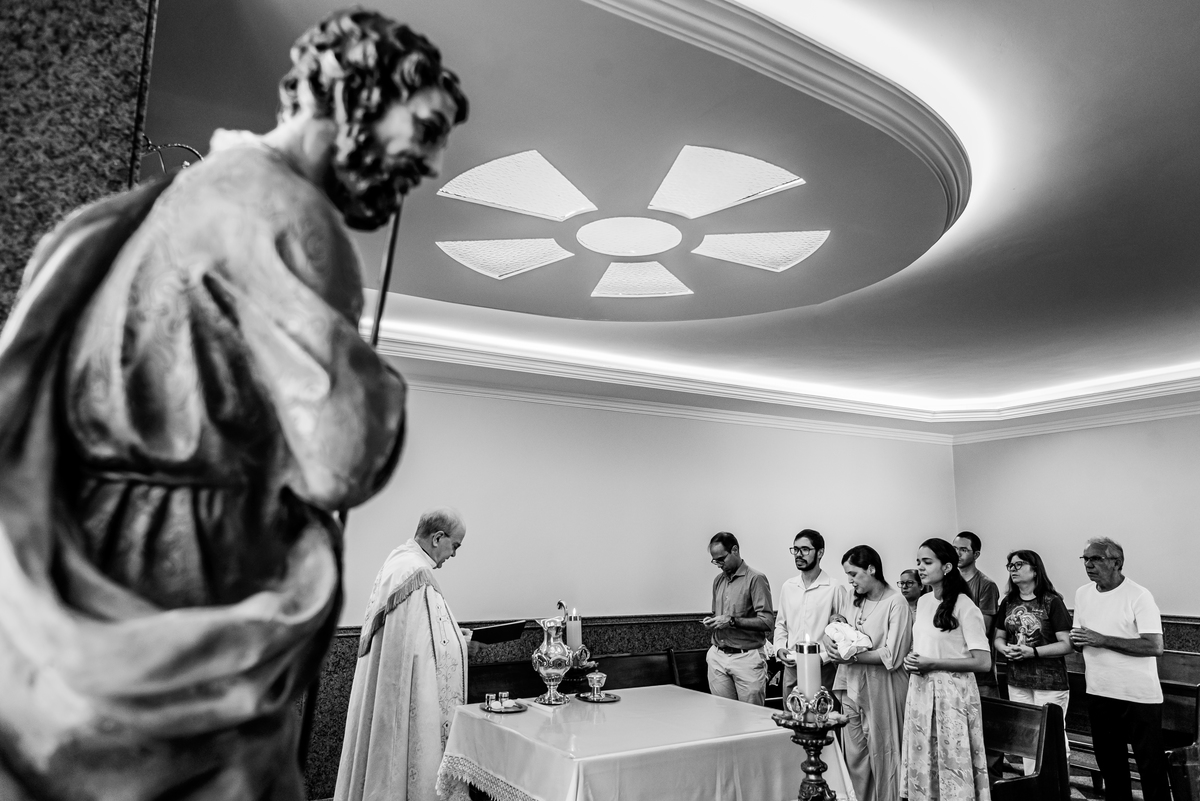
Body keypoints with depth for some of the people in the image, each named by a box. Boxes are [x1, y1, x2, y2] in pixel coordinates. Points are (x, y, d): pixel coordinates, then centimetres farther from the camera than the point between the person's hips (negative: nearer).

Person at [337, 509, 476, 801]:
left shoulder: (398, 559, 6)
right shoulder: (417, 572, -24)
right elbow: (428, 649, -24)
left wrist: (453, 634, 13)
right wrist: (462, 644, -9)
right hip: (408, 691, -10)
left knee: (387, 757, 19)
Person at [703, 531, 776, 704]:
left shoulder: (755, 579, -7)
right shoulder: (718, 580, 14)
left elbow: (767, 622, -13)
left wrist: (732, 621, -17)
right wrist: (712, 622, 2)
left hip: (746, 658, -5)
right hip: (717, 657, 5)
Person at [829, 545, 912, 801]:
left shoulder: (895, 603, -10)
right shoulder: (851, 601, 9)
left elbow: (892, 656, -15)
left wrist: (853, 657, -19)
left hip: (880, 689, -5)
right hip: (852, 686, 6)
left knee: (881, 756, 6)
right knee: (853, 756, 10)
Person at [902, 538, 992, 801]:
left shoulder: (964, 606, -12)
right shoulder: (923, 602, 9)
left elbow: (983, 661, -16)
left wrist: (931, 663, -17)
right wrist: (910, 660, 2)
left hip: (951, 692, -7)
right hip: (920, 691, 7)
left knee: (951, 763, 2)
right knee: (921, 762, 12)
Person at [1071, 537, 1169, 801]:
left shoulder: (1139, 596, -13)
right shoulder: (1082, 594, 5)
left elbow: (1155, 646, -21)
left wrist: (1102, 640, -23)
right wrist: (1076, 640, -10)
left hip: (1139, 697, -6)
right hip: (1098, 693, 6)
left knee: (1151, 766, 4)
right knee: (1109, 762, 17)